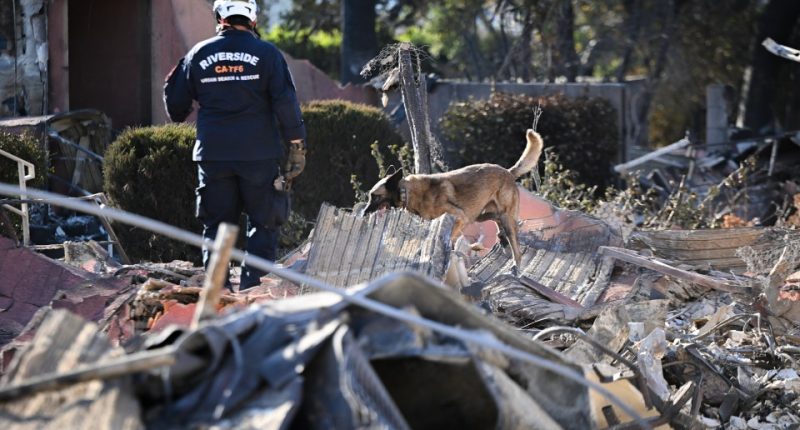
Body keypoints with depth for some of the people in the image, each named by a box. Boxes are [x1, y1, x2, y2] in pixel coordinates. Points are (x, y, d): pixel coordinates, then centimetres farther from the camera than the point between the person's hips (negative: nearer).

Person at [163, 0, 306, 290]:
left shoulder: (199, 54, 3)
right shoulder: (266, 53, -4)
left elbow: (176, 105, 10)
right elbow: (286, 102, -8)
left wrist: (180, 115, 34)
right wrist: (297, 147, -2)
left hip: (213, 154, 2)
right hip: (258, 154, -2)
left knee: (216, 223, 10)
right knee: (263, 223, 6)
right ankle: (253, 285, -2)